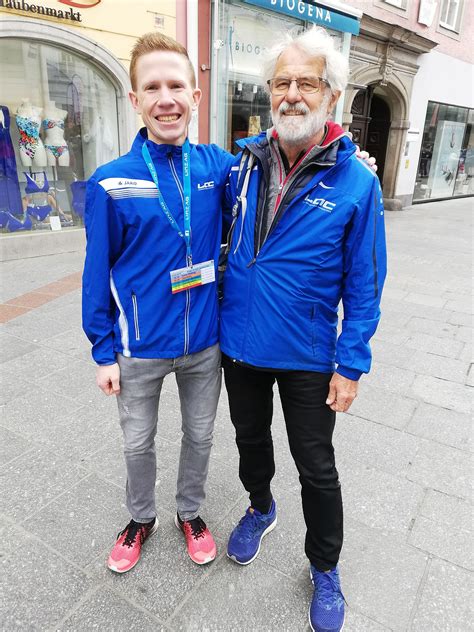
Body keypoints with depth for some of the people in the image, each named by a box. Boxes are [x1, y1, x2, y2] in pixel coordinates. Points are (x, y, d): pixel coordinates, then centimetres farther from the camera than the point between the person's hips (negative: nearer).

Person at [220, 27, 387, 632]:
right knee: (251, 438, 24)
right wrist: (215, 321, 5)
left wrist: (351, 364, -10)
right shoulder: (242, 163, -3)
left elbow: (363, 284, -9)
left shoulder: (356, 182, -12)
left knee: (316, 468, 13)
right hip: (239, 345, 4)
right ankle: (261, 508, 55)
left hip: (307, 357, -3)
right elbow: (219, 244, 6)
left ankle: (324, 569, 40)